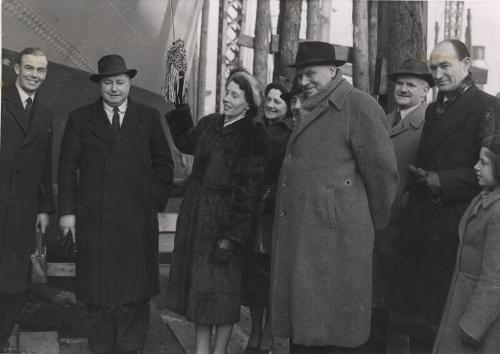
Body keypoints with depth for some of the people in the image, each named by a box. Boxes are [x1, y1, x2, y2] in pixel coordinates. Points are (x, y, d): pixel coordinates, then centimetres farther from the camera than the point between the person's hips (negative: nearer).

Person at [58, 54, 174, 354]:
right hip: (94, 220, 0)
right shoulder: (80, 118, 7)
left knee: (135, 290, 4)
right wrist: (67, 210, 0)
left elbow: (164, 164, 10)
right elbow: (67, 167, 6)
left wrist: (156, 201, 1)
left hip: (138, 220, 0)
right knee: (98, 293, 5)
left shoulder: (149, 118, 7)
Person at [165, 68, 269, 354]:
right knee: (197, 285, 12)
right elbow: (186, 143, 28)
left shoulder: (255, 137, -12)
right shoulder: (210, 124, 6)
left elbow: (249, 192, -15)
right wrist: (180, 107, 19)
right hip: (195, 218, 7)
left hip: (225, 220, -6)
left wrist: (232, 236, -18)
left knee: (221, 289, 4)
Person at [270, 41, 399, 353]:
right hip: (299, 240, 8)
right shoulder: (311, 112, 21)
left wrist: (374, 226, 1)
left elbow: (382, 171, -8)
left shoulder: (358, 106, -6)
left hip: (334, 242, -8)